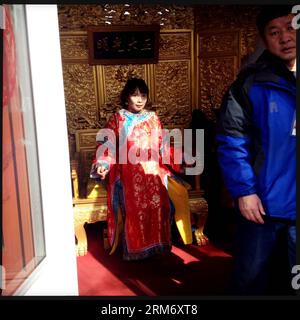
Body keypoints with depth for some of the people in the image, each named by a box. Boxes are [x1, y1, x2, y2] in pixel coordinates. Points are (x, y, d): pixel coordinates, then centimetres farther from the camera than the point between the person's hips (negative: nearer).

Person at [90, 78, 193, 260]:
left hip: (153, 172, 3)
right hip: (129, 175, -2)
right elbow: (106, 145, 1)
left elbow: (163, 145, 14)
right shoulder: (118, 119, 3)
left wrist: (178, 161, 8)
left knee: (158, 206, -9)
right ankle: (135, 249, 2)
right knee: (135, 209, -13)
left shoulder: (153, 118, 11)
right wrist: (102, 165, -14)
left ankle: (157, 244, 8)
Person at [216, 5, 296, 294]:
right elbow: (231, 141, -9)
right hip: (262, 203, -2)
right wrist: (243, 191, -16)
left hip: (292, 204, 3)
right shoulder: (252, 84, -6)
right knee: (249, 278, 16)